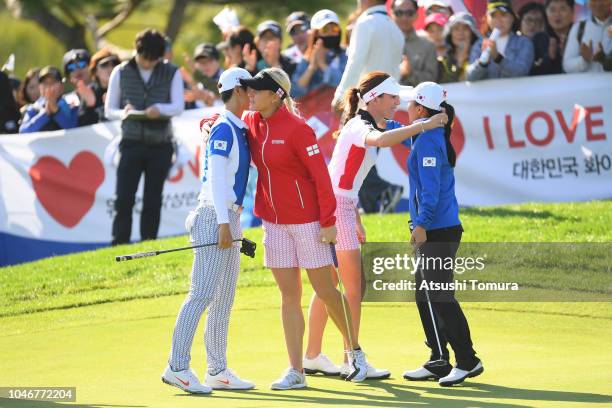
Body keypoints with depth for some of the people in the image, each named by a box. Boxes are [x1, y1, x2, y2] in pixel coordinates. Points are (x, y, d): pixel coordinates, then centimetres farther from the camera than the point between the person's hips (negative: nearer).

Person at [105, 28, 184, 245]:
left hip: (160, 146, 0)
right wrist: (123, 113, -17)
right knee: (124, 199, -8)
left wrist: (160, 109, -26)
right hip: (131, 143, 0)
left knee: (153, 201, 5)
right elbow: (109, 110, 6)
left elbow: (179, 107, -5)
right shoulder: (121, 72, 5)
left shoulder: (172, 73, 3)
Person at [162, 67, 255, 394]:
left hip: (229, 220, 10)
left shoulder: (240, 130, 16)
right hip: (215, 217, -10)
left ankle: (217, 371, 12)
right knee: (202, 294, -13)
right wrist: (223, 223, -21)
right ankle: (177, 367, -14)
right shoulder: (223, 128, -10)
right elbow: (216, 179, -16)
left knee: (223, 300, 9)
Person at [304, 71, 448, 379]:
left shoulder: (364, 126, 16)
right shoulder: (359, 127, -14)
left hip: (342, 207, 10)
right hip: (334, 207, -10)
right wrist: (425, 125, -36)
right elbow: (382, 139, -40)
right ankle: (352, 361, -1)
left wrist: (357, 221, 23)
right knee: (354, 288, -5)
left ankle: (313, 357, 18)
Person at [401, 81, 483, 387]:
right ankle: (438, 362, 18)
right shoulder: (427, 136, 14)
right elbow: (404, 136, 38)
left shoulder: (428, 141, -15)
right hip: (433, 232, 10)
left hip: (437, 232, -10)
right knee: (425, 297, 13)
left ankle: (467, 361, -4)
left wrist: (421, 223, -26)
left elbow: (430, 188, -22)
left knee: (439, 298, -8)